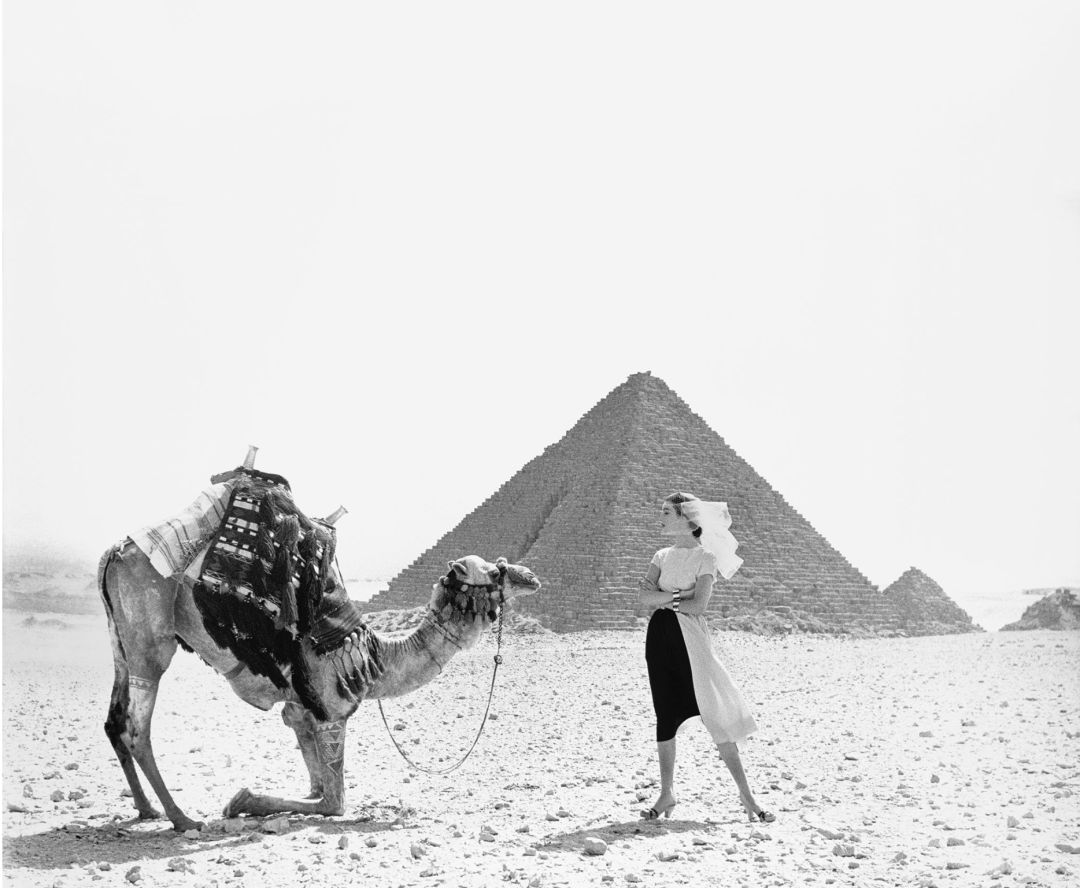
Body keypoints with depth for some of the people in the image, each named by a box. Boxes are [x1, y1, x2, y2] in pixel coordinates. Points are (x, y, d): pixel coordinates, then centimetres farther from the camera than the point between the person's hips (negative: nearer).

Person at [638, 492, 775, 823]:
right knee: (665, 715, 7)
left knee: (715, 712, -7)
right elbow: (645, 596, 0)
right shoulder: (662, 556, 13)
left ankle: (746, 795, -1)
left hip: (689, 636, -5)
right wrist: (676, 595, -14)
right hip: (660, 635, 5)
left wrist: (663, 598, -4)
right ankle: (666, 793, 17)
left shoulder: (705, 557, -4)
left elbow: (698, 605, -15)